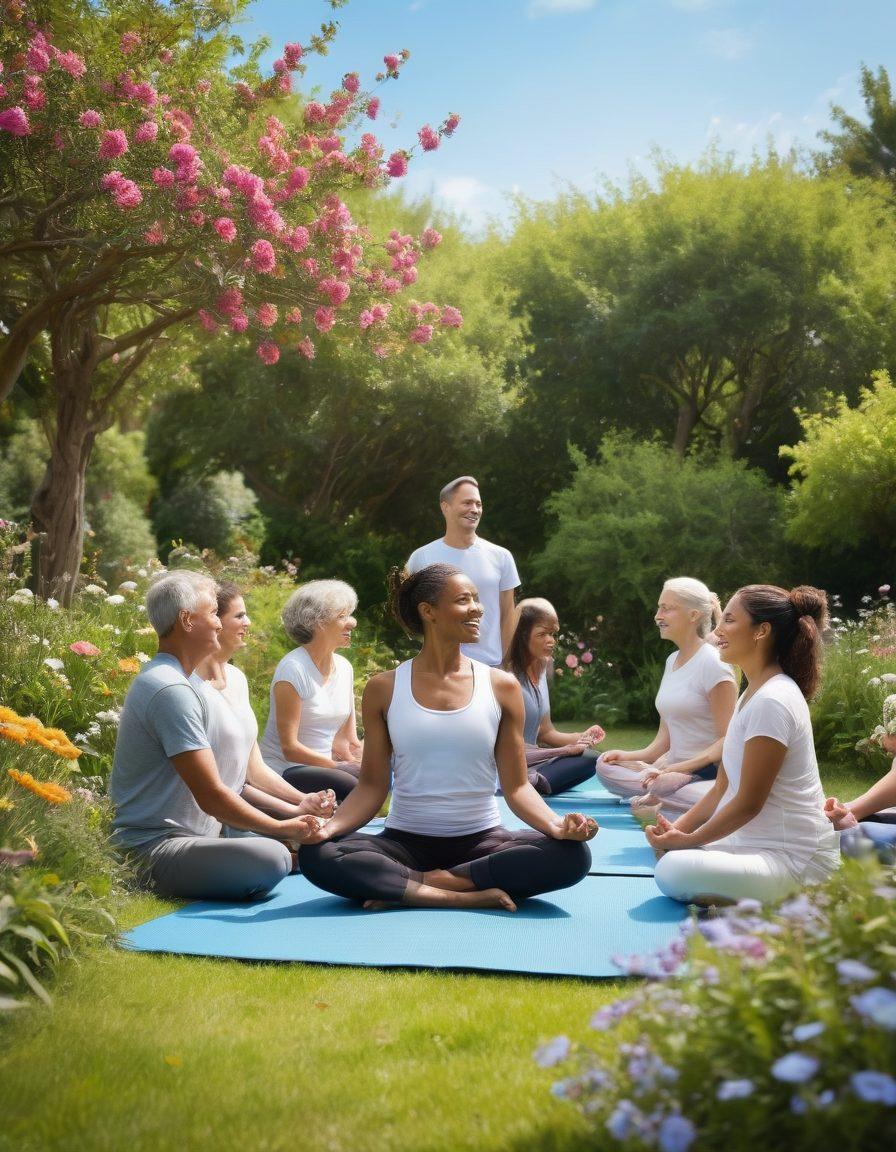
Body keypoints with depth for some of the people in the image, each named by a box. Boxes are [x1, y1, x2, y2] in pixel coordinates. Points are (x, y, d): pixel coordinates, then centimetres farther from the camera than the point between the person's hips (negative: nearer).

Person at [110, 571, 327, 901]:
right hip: (156, 847, -11)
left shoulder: (160, 679, 16)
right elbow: (212, 797, -21)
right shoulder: (172, 691, -18)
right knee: (271, 859, -31)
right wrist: (283, 828, -12)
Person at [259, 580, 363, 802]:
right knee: (352, 787, -31)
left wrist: (366, 763, -11)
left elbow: (347, 741, 9)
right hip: (285, 769, -7)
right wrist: (339, 766, -19)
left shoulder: (344, 667, 7)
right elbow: (289, 747, -16)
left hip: (324, 764, 7)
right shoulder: (293, 669, -15)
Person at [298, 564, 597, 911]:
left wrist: (555, 824, -21)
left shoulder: (501, 686, 1)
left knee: (572, 854, -27)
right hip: (405, 842, -1)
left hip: (481, 841, 1)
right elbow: (372, 786, 1)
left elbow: (517, 786, 0)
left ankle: (422, 883, -18)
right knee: (316, 855, -28)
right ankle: (468, 896, -24)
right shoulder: (383, 689, 1)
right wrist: (329, 827, -18)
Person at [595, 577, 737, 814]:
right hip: (674, 770, 9)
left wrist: (675, 769, -20)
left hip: (710, 774, -9)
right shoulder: (672, 660, 14)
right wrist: (630, 757, -1)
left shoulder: (712, 663, -10)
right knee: (605, 766, -8)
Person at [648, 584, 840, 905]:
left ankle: (788, 908, -8)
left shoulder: (771, 701, -19)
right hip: (763, 845, 10)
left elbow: (748, 803, -17)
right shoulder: (753, 694, 12)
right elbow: (722, 789, 12)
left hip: (798, 862, -10)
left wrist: (687, 840, -8)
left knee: (674, 870, -26)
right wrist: (678, 829, 0)